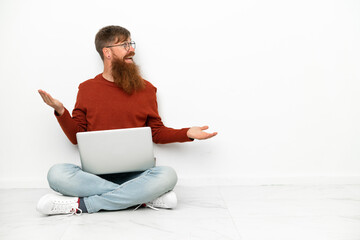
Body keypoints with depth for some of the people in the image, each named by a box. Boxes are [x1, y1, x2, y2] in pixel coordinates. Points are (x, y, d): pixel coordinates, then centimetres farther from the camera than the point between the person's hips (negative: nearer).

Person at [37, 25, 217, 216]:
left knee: (167, 175, -32)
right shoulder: (87, 89, 11)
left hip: (134, 173, 0)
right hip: (95, 173, 0)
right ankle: (145, 197, -27)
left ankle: (83, 205, -25)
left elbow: (156, 132, 15)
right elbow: (76, 136, 11)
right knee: (57, 174, -30)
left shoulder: (145, 88, 12)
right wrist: (61, 111, -5)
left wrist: (187, 133, 0)